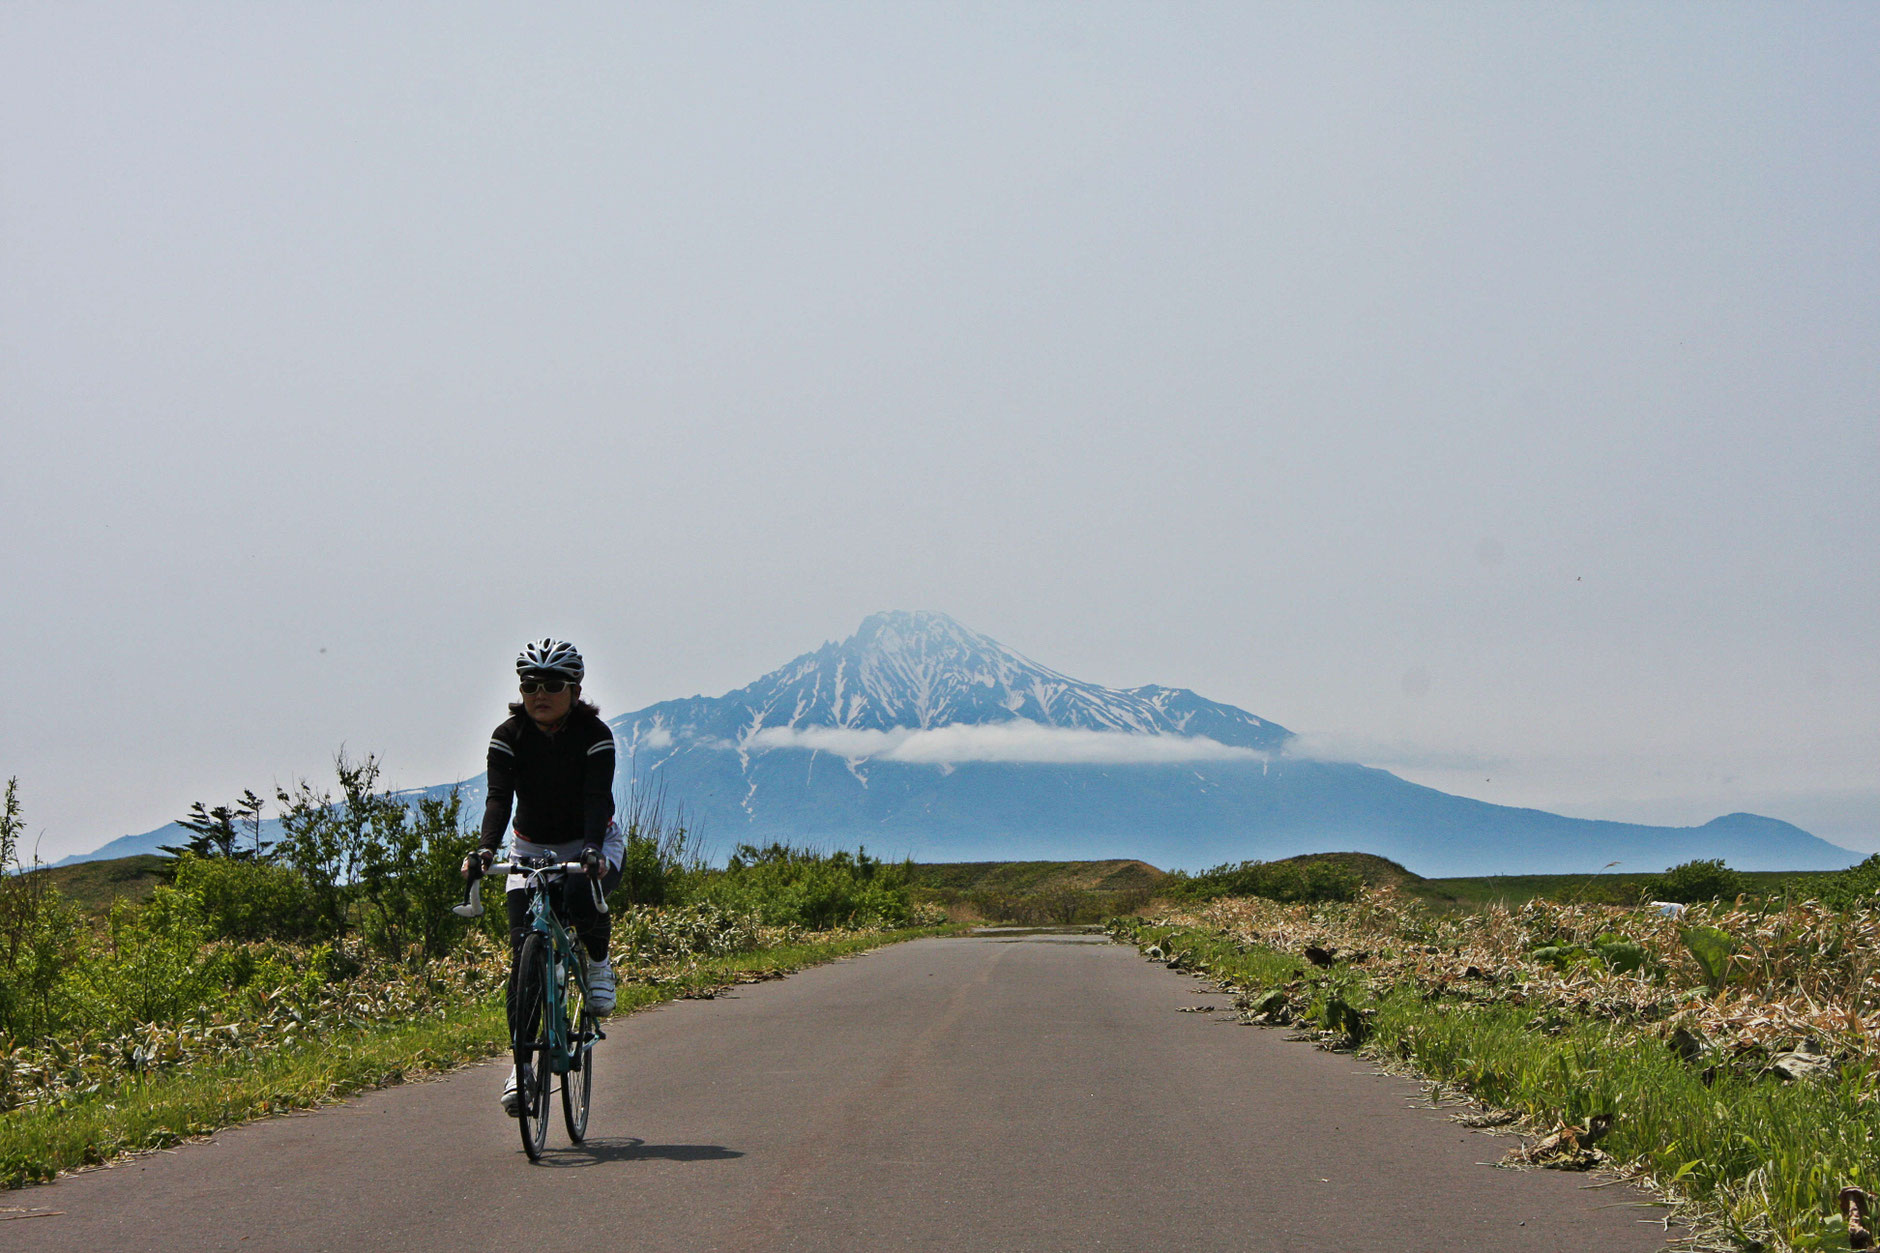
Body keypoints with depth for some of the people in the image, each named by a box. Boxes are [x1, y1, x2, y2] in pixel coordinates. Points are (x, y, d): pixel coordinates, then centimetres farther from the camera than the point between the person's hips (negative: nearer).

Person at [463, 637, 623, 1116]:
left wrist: (593, 849, -47)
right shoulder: (508, 737, -11)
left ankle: (599, 962, -3)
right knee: (523, 950, -12)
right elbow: (499, 797, -23)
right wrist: (486, 849, -41)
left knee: (582, 897, -36)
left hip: (591, 845, -2)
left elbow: (597, 797, -29)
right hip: (532, 849, 2)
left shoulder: (595, 735, -17)